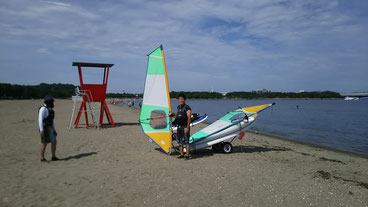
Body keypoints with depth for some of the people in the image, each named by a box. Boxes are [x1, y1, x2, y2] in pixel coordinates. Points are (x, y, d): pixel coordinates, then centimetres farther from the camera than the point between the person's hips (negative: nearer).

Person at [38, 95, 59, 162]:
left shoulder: (50, 109, 16)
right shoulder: (43, 109, -13)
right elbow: (40, 119, -18)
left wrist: (54, 130, 20)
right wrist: (41, 130, -23)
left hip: (49, 128, 9)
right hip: (44, 128, -9)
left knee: (54, 141, 8)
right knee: (44, 143, -3)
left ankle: (53, 157, 15)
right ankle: (42, 158, 7)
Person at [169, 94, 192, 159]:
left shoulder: (187, 107, -9)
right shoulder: (178, 107, 14)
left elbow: (189, 118, -15)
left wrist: (187, 127, -21)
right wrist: (172, 113, 31)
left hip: (185, 126, -8)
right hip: (179, 127, 8)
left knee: (186, 141, -8)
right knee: (180, 141, 11)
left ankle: (188, 154, -1)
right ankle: (182, 154, 21)